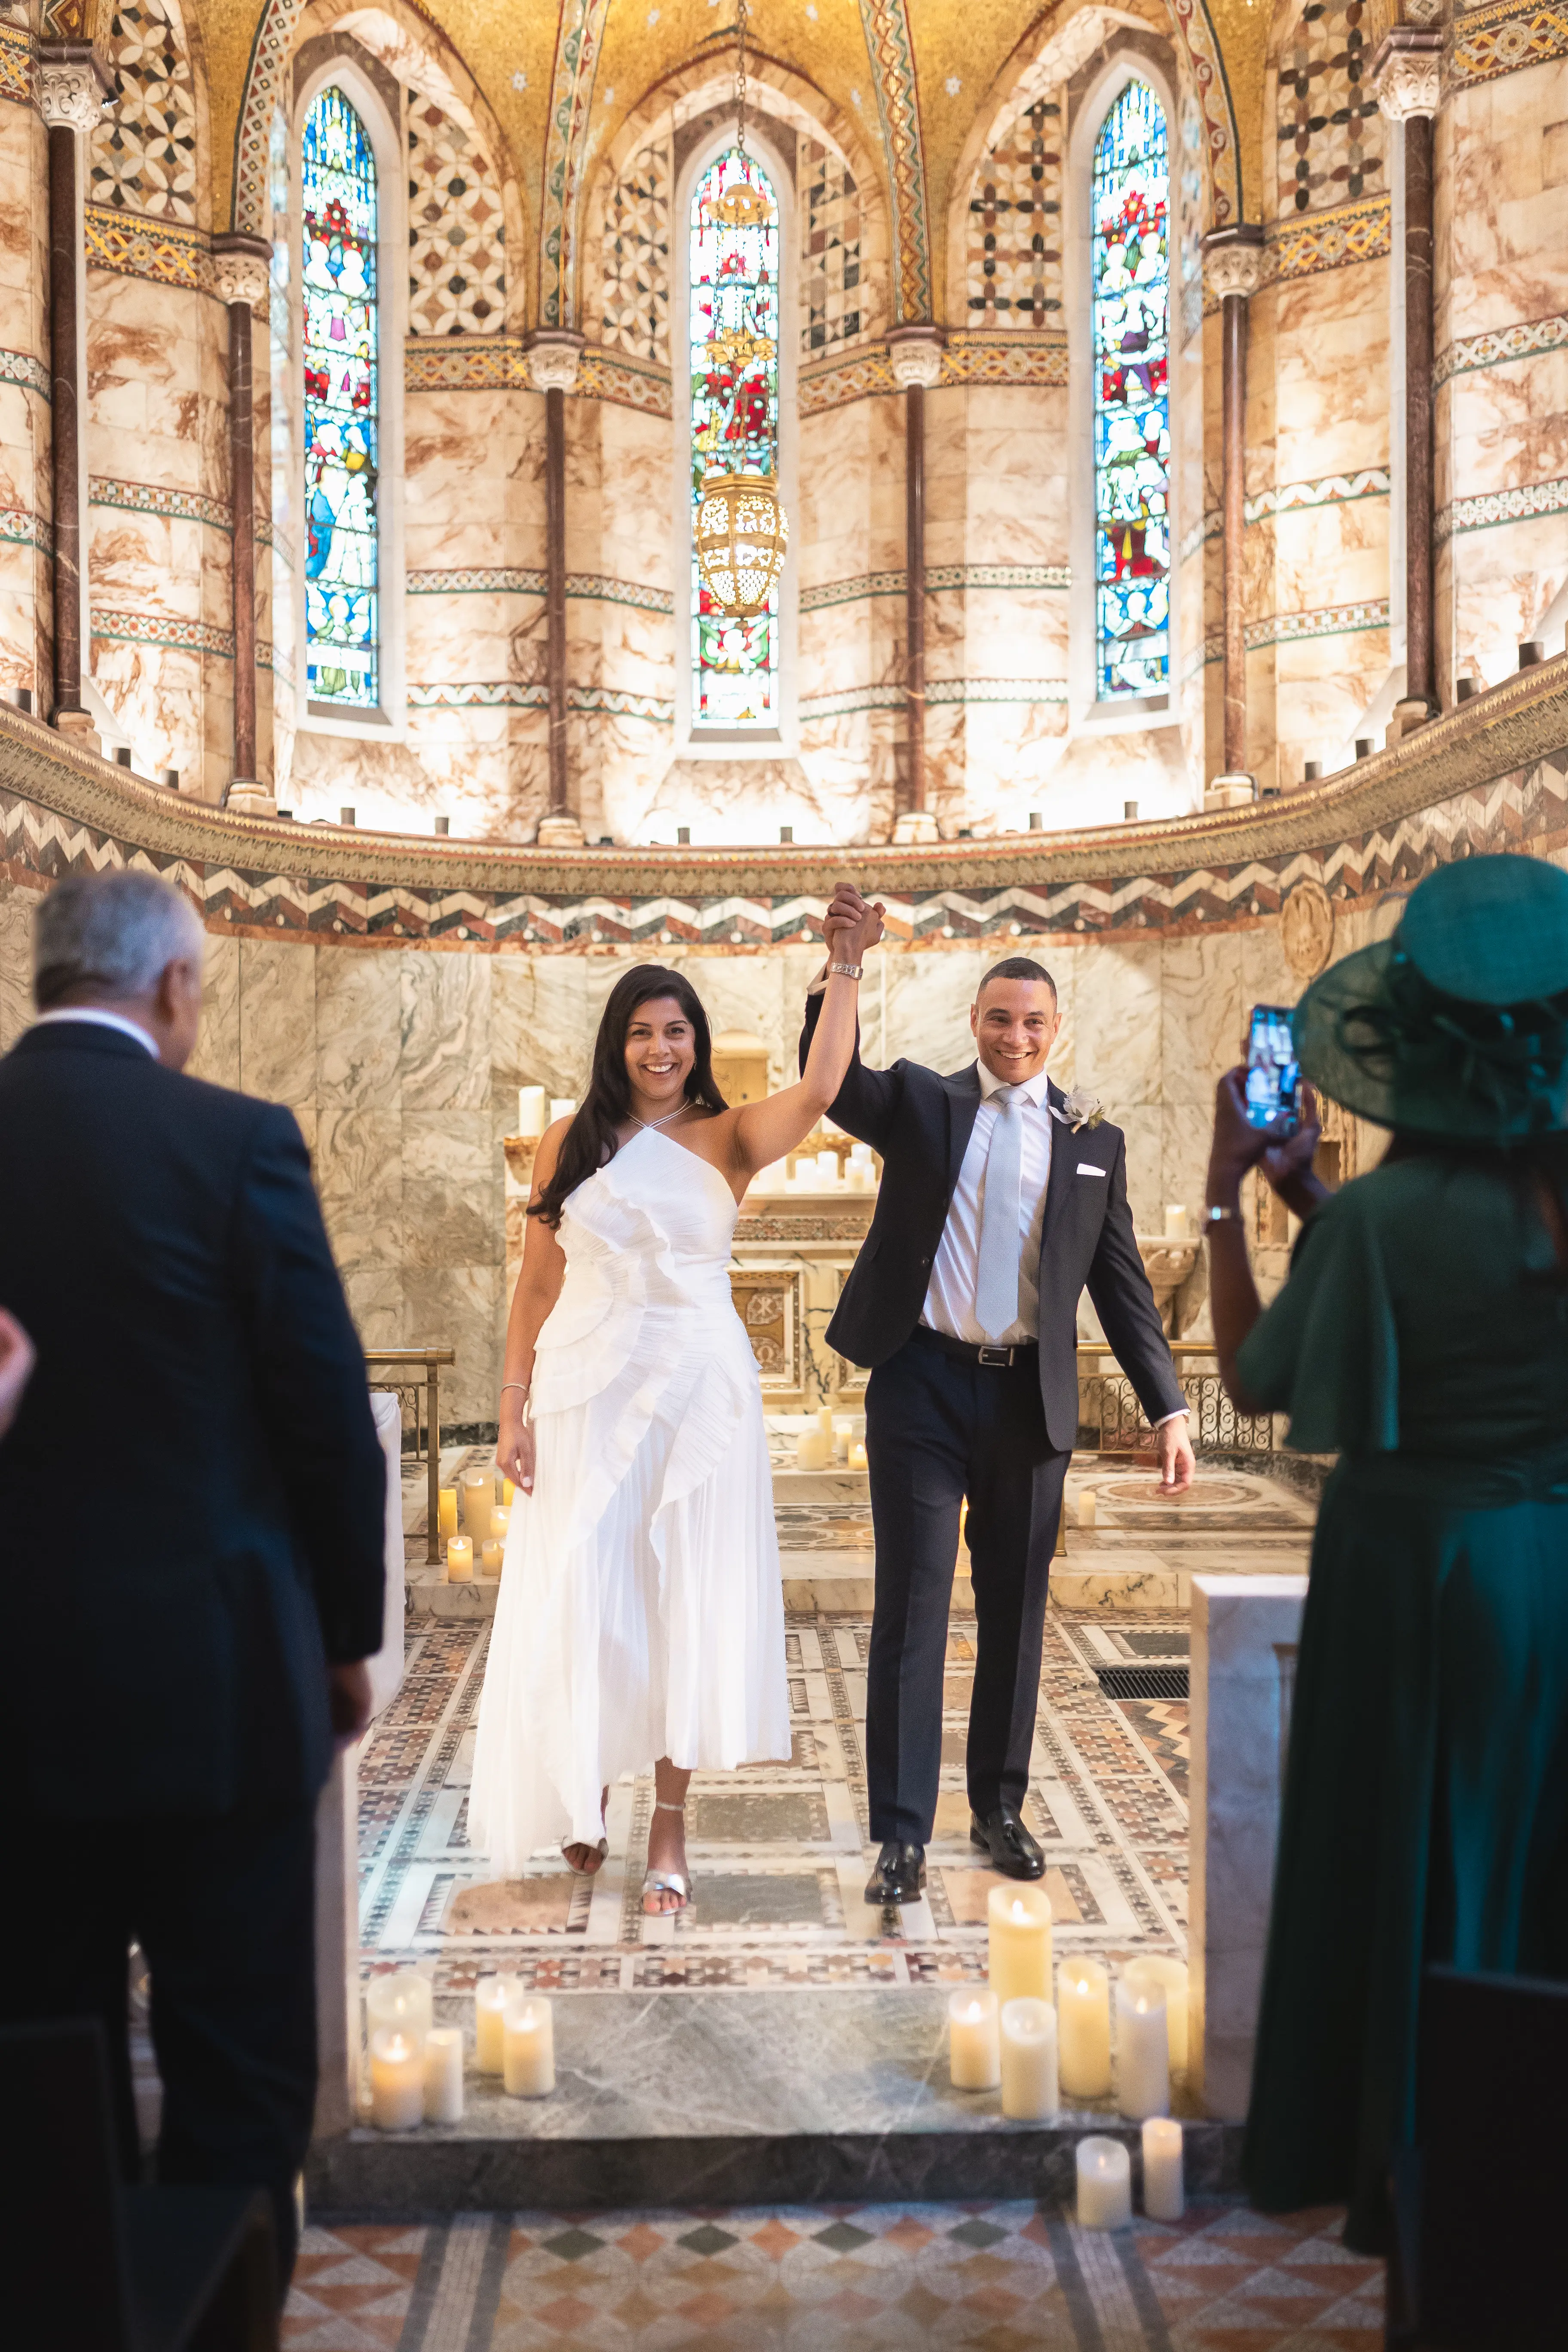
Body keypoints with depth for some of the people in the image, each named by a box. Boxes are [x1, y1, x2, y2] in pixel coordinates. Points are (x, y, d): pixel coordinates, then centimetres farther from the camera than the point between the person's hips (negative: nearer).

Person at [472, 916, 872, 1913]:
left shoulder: (727, 1141, 1)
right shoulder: (570, 1143, 6)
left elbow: (821, 1089, -18)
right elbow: (538, 1284, 7)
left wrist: (843, 969, -25)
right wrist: (515, 1405, 2)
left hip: (698, 1390, -1)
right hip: (586, 1390, 1)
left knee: (686, 1600, 3)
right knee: (579, 1598, 6)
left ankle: (671, 1828, 14)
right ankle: (585, 1792, 29)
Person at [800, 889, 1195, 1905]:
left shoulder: (1093, 1141, 8)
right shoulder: (920, 1102, 5)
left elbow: (1123, 1285, 7)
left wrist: (1170, 1410, 0)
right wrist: (847, 966, -27)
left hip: (1031, 1400, 2)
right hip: (923, 1389, -2)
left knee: (1016, 1614, 12)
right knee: (912, 1610, 0)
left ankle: (1001, 1805, 28)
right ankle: (903, 1832, 6)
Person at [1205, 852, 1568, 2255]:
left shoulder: (1377, 1217, -21)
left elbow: (1255, 1381, -8)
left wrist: (1226, 1198, -2)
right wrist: (1312, 1204, 11)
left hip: (1419, 1561, -4)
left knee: (1415, 1864, 11)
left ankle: (1408, 2179, 26)